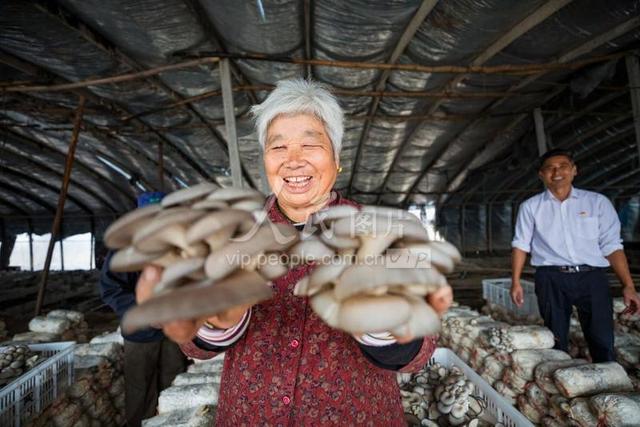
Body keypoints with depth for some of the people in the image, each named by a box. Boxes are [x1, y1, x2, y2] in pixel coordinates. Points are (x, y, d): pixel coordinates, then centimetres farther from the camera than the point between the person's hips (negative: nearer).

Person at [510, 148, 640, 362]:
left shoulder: (597, 202, 8)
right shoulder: (531, 206, 8)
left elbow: (612, 246, 5)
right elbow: (521, 245, 8)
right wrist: (515, 282, 1)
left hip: (592, 278, 0)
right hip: (551, 280, 0)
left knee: (603, 343, 0)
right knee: (556, 342, 8)